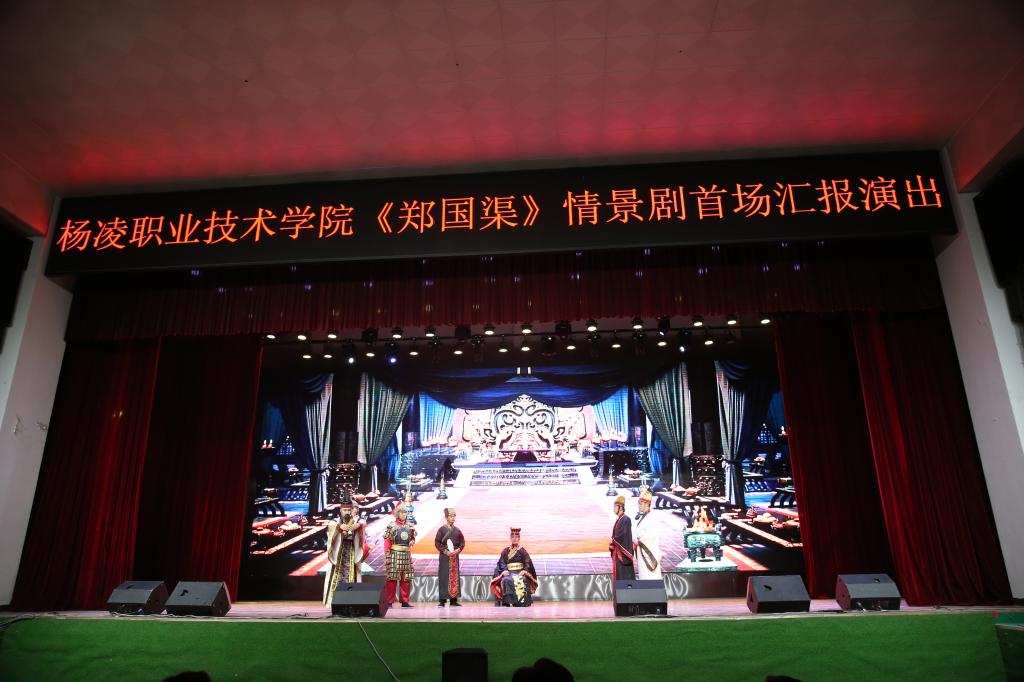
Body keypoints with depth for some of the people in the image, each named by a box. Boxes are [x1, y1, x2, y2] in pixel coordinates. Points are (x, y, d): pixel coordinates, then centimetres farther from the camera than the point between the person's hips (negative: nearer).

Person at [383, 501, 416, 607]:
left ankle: (404, 601, 13)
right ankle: (389, 601, 3)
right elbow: (387, 541, -6)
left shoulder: (410, 526, 12)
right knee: (392, 578, -5)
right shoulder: (392, 525, -2)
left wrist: (412, 541, -1)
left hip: (406, 555, 5)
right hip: (395, 554, -5)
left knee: (406, 579, 6)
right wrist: (387, 556, -13)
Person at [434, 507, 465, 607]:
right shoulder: (442, 529, -1)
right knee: (444, 577, -6)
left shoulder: (457, 530, 9)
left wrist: (458, 550, -7)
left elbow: (462, 542, 11)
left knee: (455, 577, 4)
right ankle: (442, 600, -1)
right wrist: (445, 551, -14)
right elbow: (437, 542, -5)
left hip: (455, 555, 4)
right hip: (444, 556, -4)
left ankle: (453, 599, 11)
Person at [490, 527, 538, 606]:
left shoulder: (522, 550, 10)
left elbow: (528, 563, 4)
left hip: (520, 572, -1)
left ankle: (522, 601, -31)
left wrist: (525, 571, -14)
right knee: (506, 580, -33)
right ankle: (508, 602, -36)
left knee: (523, 580, -35)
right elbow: (502, 562, 7)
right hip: (509, 572, 1)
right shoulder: (505, 551, 14)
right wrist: (504, 570, -13)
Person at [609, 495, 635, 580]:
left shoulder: (625, 520, -17)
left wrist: (612, 543, -7)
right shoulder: (619, 519, 12)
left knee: (624, 576, -5)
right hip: (617, 552, 9)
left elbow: (620, 537, -21)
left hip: (622, 552, -9)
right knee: (618, 576, 13)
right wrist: (613, 543, 1)